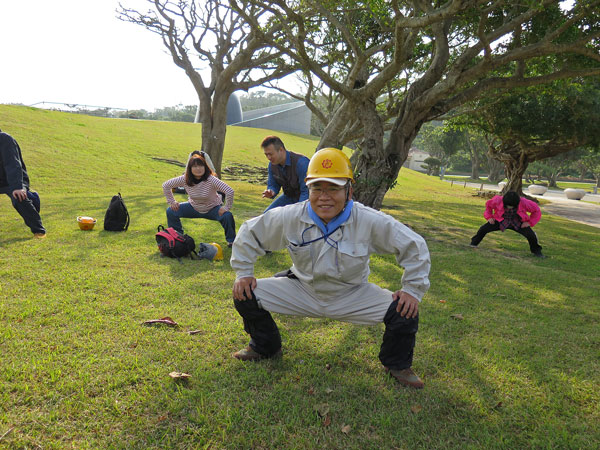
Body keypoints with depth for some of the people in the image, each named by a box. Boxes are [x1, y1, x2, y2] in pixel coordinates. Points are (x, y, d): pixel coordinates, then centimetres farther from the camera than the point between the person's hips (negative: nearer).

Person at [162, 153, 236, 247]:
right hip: (194, 208, 3)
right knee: (170, 211, -11)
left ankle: (231, 240, -3)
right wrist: (172, 202, -6)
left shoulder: (211, 180, -30)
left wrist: (226, 208, -30)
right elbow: (166, 185, -7)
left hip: (213, 209, -3)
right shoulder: (185, 179, -20)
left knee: (227, 216, -31)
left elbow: (230, 191, -36)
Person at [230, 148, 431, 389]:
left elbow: (414, 246, -11)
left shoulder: (371, 222, -22)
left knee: (405, 311, -21)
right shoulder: (289, 218, -18)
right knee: (246, 295, -12)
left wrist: (413, 289, -13)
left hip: (353, 296, -1)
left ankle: (397, 364, 14)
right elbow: (249, 233, -1)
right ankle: (265, 348, 20)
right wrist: (244, 273, -2)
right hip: (303, 292, 2)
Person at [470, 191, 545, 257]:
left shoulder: (524, 203, -26)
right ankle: (473, 244, 9)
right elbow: (488, 205, 0)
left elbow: (536, 210, -8)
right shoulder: (498, 201, -25)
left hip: (517, 223, 0)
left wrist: (530, 222, -14)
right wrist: (489, 217, -7)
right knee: (484, 229, -15)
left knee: (531, 235, -17)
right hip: (501, 221, 0)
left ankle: (536, 252, 13)